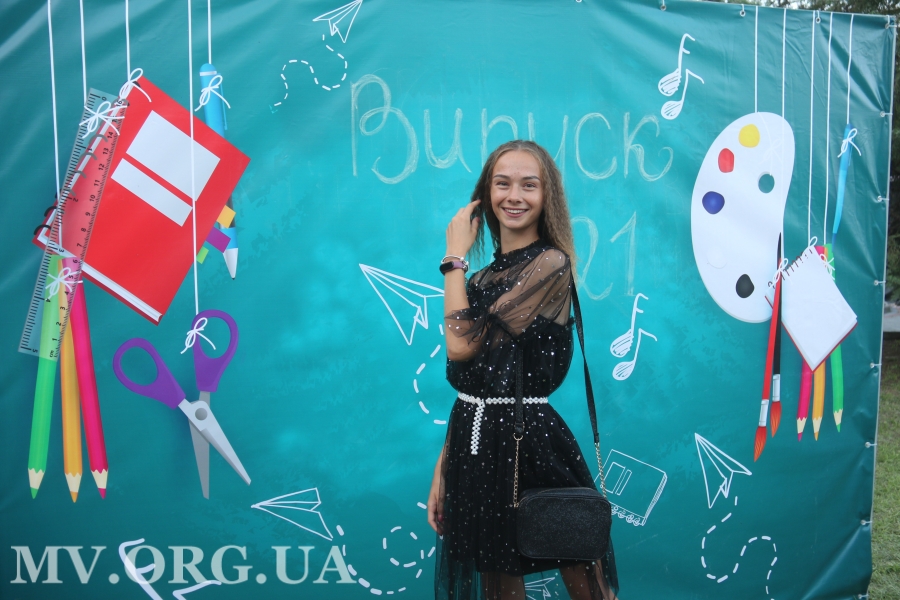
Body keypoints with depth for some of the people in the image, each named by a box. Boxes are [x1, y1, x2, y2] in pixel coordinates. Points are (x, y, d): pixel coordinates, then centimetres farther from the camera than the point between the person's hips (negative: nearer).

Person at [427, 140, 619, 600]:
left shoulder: (551, 264, -11)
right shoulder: (485, 276, 11)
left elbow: (462, 343, -19)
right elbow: (467, 380, 11)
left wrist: (454, 258, -6)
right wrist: (443, 468, 8)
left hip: (525, 441, -6)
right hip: (475, 441, 7)